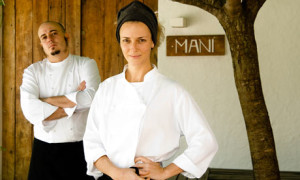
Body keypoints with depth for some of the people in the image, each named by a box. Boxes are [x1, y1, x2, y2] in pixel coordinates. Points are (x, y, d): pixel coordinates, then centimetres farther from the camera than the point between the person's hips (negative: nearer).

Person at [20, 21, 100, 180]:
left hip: (80, 148, -1)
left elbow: (92, 98, -18)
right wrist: (74, 103, -12)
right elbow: (30, 111, -12)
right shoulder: (33, 71, 4)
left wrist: (46, 101, -11)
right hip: (44, 149, 1)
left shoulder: (86, 64, 2)